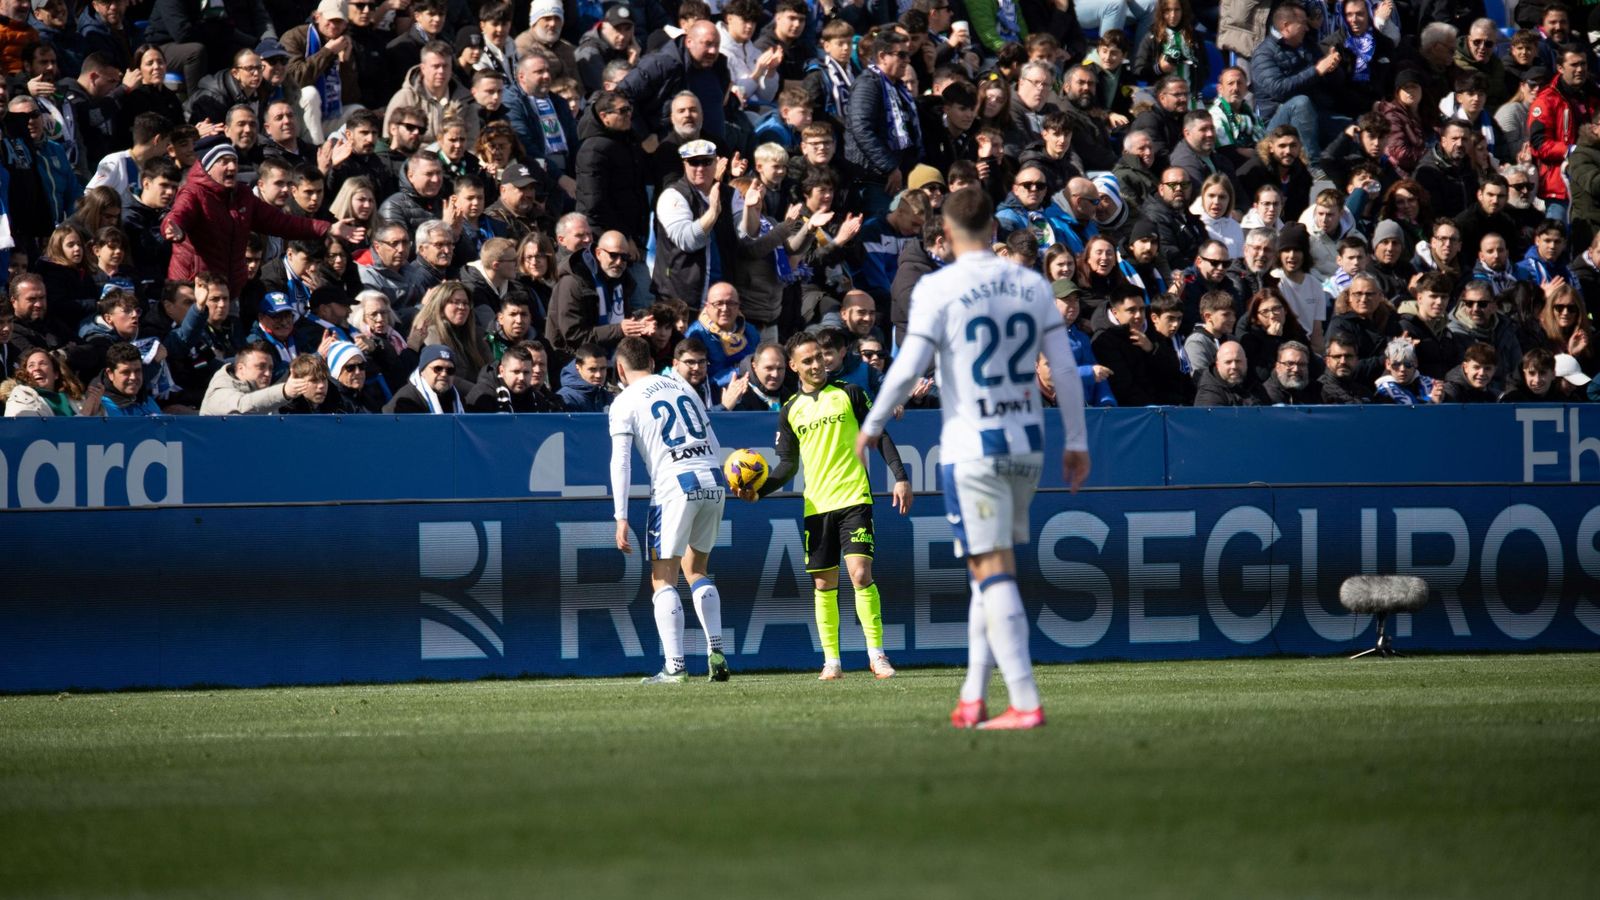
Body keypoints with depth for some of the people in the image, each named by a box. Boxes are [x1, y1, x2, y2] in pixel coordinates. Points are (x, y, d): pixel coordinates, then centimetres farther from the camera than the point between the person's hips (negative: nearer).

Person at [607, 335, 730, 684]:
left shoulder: (624, 403, 3)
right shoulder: (681, 387, 20)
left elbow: (620, 463, -5)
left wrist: (621, 519, -7)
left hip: (675, 485, -5)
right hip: (713, 479, 5)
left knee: (663, 578, 2)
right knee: (696, 570, 20)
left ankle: (674, 666, -8)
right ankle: (716, 652, 8)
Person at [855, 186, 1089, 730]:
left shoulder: (938, 289, -9)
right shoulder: (1032, 285, 5)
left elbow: (907, 369, -11)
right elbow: (1065, 368, 5)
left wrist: (872, 427, 3)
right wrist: (1077, 443, 12)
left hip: (971, 449, -5)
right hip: (1027, 444, 5)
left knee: (992, 572, -6)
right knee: (991, 571, 16)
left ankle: (1026, 704, -13)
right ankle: (972, 700, 16)